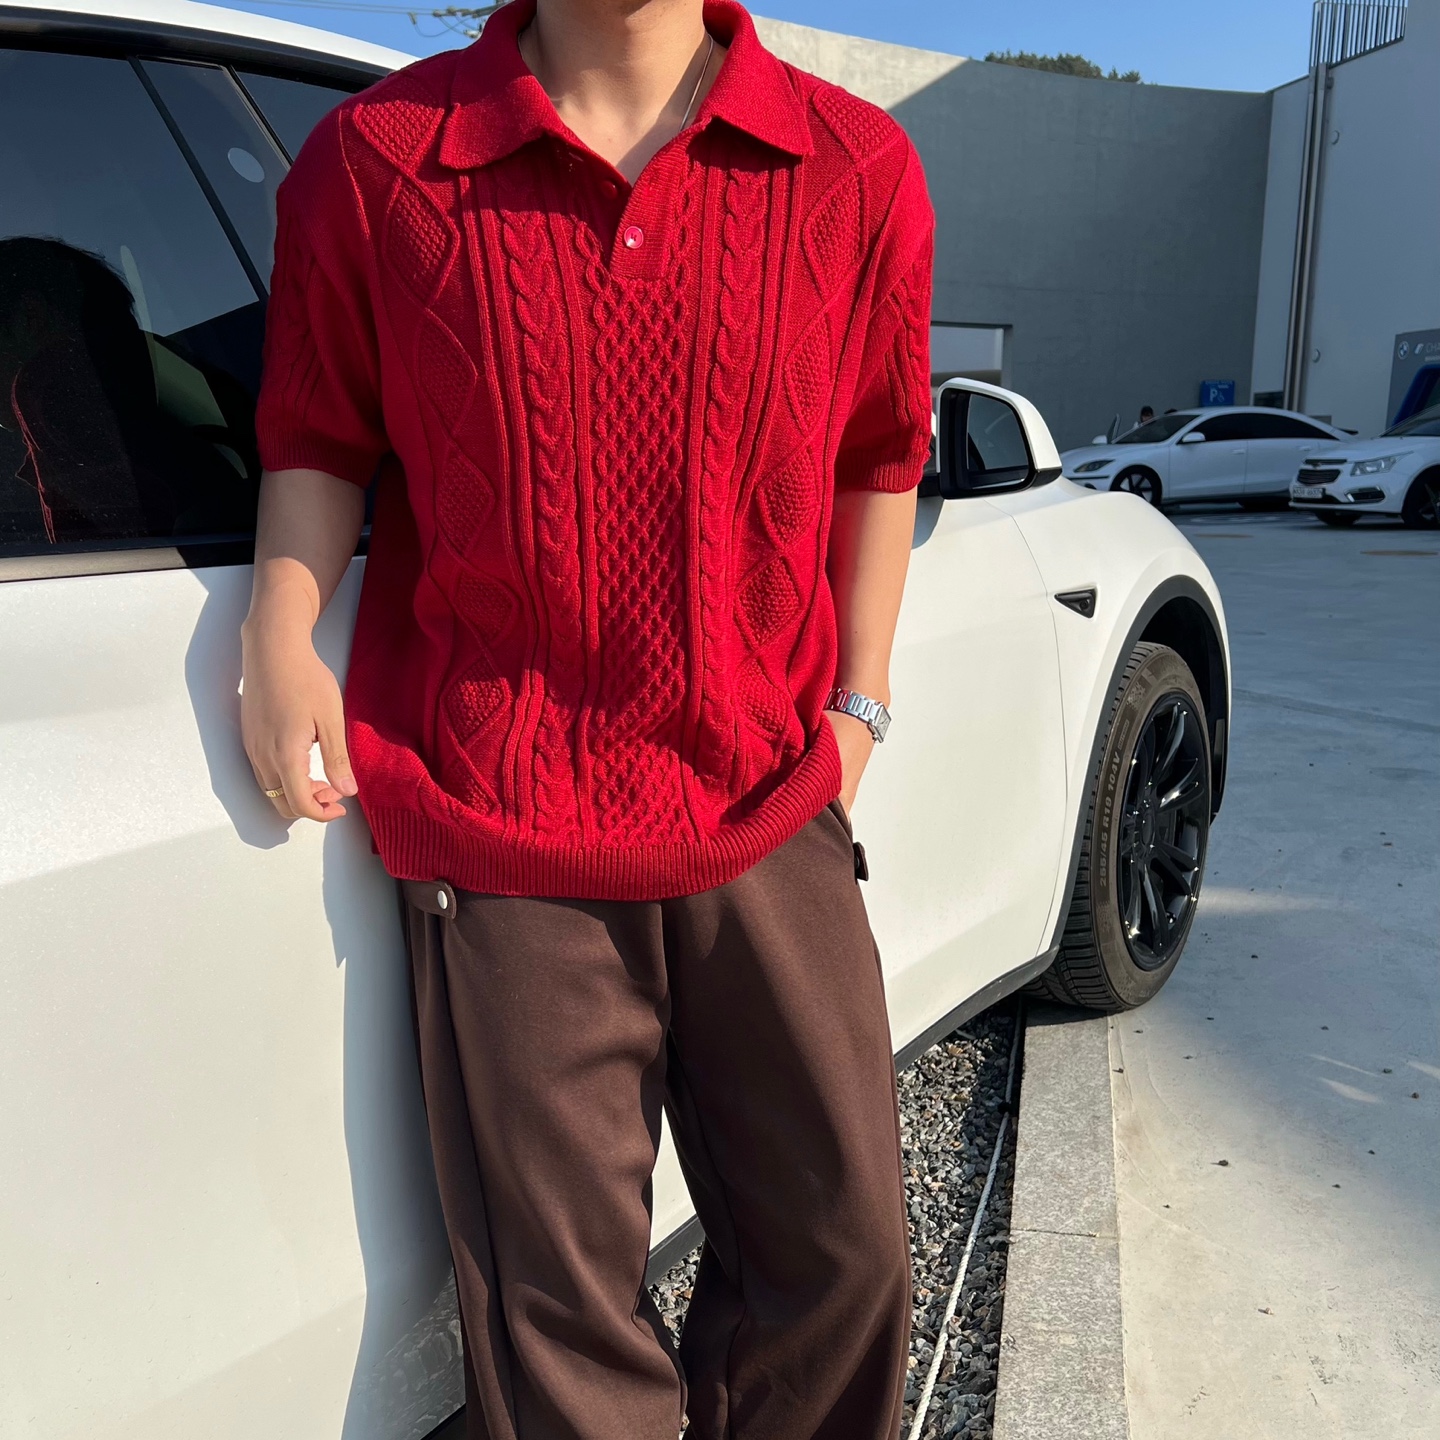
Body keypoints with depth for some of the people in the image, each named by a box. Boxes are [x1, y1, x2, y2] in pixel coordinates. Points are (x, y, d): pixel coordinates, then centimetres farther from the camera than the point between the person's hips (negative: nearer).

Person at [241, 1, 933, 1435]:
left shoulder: (855, 171, 4)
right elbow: (318, 437, 10)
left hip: (769, 816, 3)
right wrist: (281, 627, -7)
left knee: (841, 1253, 15)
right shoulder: (375, 159, 2)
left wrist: (857, 701, 10)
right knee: (555, 1311, 9)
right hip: (500, 835, -1)